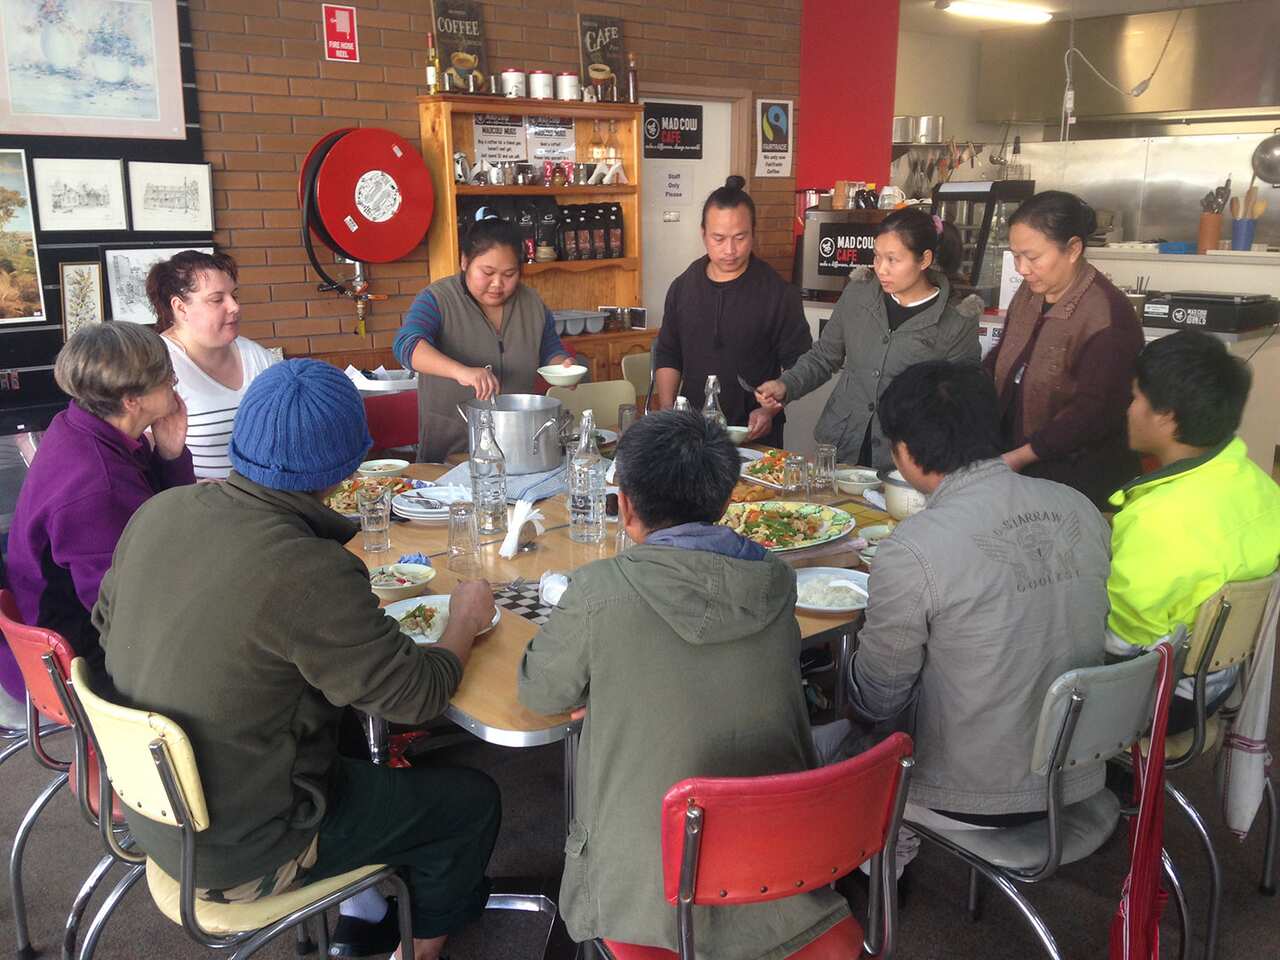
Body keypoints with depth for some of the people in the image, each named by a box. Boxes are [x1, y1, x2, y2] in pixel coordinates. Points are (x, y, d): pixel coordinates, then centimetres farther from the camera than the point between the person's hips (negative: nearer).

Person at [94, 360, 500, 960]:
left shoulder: (159, 512, -11)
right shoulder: (310, 573, -33)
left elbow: (108, 621, 7)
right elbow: (418, 696, -22)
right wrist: (465, 621, -3)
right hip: (238, 858, -7)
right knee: (473, 802, 8)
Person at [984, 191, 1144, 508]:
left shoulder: (1105, 317, -20)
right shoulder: (1030, 292, 6)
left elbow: (1094, 412, -23)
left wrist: (1019, 457, -24)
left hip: (1078, 480, -7)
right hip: (1011, 461, 7)